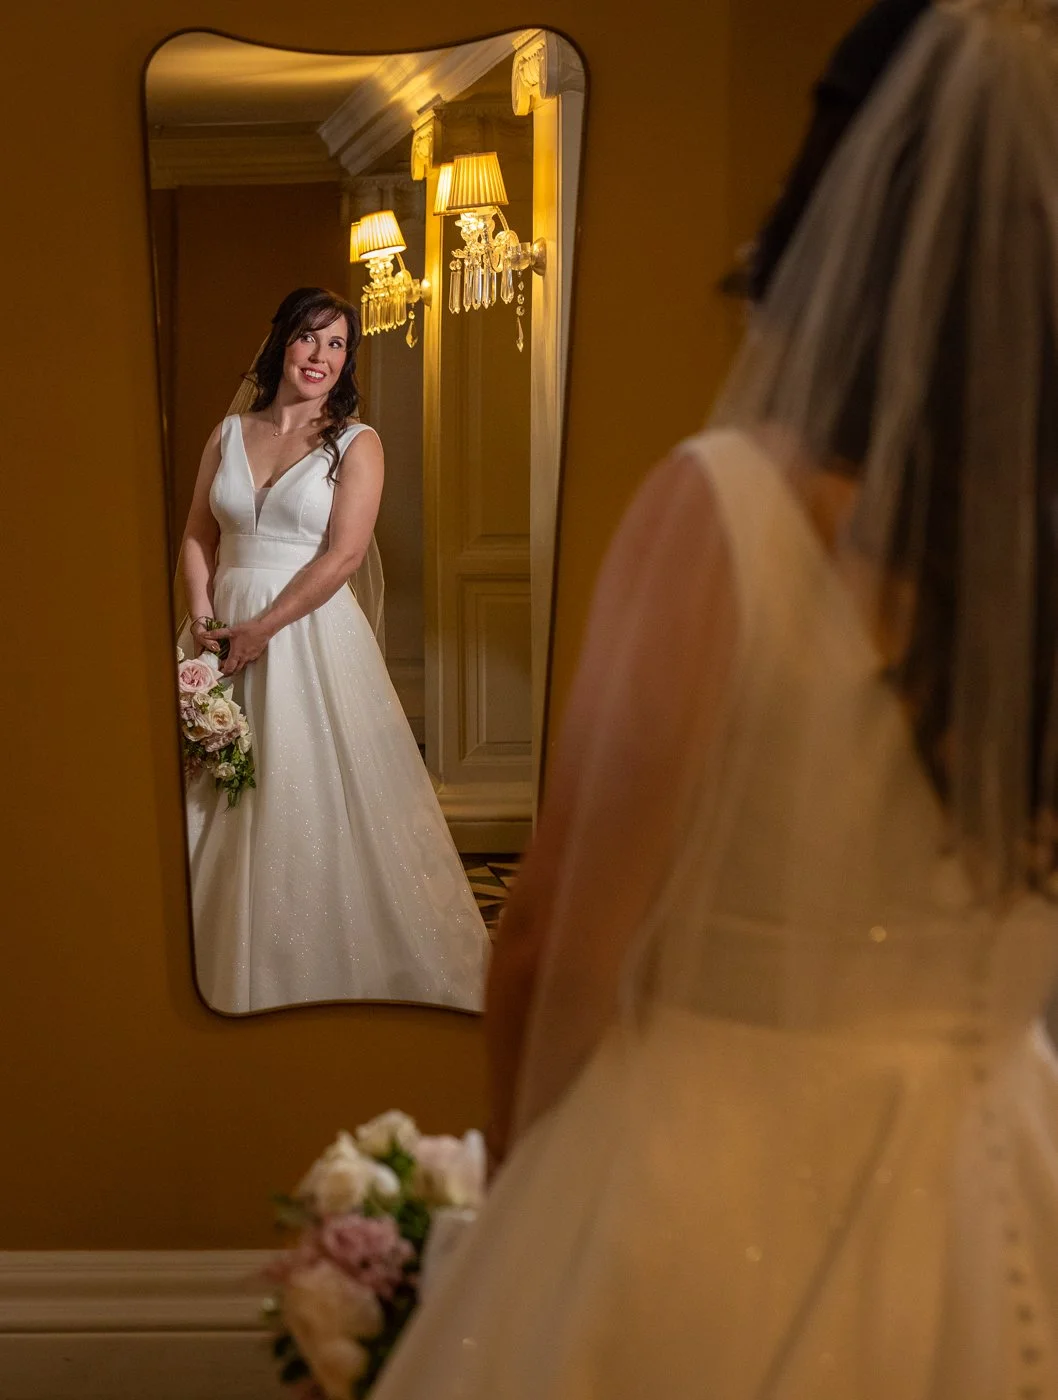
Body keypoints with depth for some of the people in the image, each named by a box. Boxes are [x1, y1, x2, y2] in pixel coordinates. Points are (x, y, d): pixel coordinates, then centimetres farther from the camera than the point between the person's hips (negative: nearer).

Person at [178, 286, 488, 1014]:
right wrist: (203, 617, -5)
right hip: (228, 635, 4)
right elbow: (199, 535, 12)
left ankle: (332, 960, 10)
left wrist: (260, 629, -15)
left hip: (311, 635, -4)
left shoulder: (356, 443, -3)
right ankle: (233, 954, 20)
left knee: (318, 795, -3)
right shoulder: (229, 434, 10)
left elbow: (344, 555, -11)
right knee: (224, 803, 7)